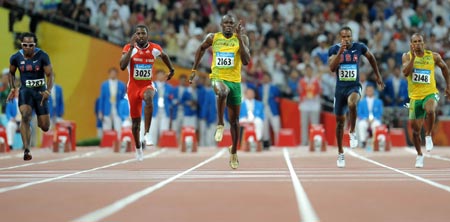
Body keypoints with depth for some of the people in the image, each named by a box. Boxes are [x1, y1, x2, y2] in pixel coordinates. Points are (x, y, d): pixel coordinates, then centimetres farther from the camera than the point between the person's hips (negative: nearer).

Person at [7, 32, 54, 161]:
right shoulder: (16, 57, -5)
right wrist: (12, 88, -1)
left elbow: (49, 75, -12)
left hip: (40, 91, 0)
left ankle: (39, 120, 44)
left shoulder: (42, 56, -13)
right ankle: (26, 150, -29)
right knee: (25, 116, -28)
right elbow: (11, 73, 13)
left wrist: (48, 91, -28)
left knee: (45, 127, 3)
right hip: (25, 90, 0)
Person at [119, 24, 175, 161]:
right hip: (133, 87, 0)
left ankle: (146, 134, -35)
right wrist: (132, 47, -30)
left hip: (147, 85, 0)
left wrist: (171, 70, 27)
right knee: (135, 121, 9)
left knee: (148, 98, -38)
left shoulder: (155, 48, -6)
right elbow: (122, 66, -28)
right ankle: (138, 148, 34)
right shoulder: (129, 48, -12)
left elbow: (164, 56, 19)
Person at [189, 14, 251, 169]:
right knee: (223, 92, -40)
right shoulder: (213, 38, 0)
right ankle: (220, 125, -23)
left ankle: (234, 151, 30)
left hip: (235, 81, 1)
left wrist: (240, 39, -22)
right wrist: (194, 69, 17)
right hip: (218, 78, -1)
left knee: (234, 120, 11)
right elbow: (201, 49, 19)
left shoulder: (241, 38, -4)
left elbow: (246, 61, -16)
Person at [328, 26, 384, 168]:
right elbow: (332, 68, -19)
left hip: (354, 87, -1)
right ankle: (340, 153, 23)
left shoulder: (359, 47, -3)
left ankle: (352, 132, -14)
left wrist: (377, 76, 20)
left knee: (351, 104, -37)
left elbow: (371, 57, 16)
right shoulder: (334, 49, -5)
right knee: (339, 121, 8)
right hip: (340, 88, 2)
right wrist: (340, 52, -27)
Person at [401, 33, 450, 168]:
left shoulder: (433, 56, -2)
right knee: (415, 128, 7)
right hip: (415, 97, 2)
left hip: (430, 93, -2)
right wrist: (413, 56, -25)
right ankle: (419, 155, 29)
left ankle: (428, 136, -13)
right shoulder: (407, 56, -4)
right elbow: (405, 73, -20)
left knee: (430, 110, -37)